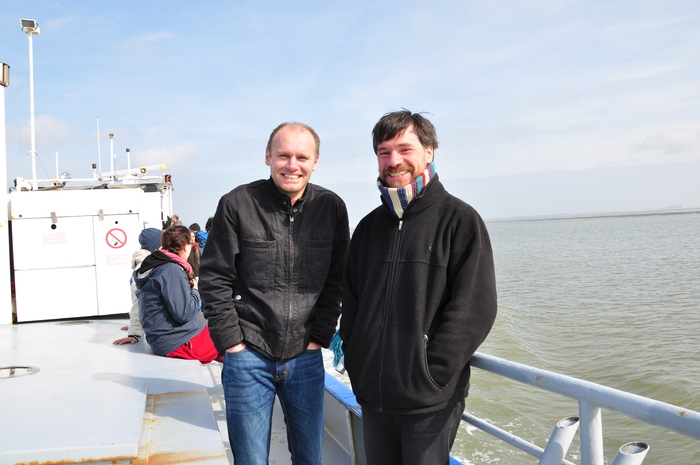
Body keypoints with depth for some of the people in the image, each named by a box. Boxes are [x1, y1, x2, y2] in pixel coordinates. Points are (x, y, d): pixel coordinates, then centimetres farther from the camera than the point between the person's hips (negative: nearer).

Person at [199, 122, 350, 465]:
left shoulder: (331, 208, 0)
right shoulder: (237, 204, -8)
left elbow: (336, 280, 6)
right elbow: (214, 279, -4)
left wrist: (319, 338, 0)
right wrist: (231, 342, -7)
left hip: (305, 357, 3)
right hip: (248, 358, -2)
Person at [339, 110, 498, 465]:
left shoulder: (460, 220, -5)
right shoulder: (370, 226, 11)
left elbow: (474, 308, -11)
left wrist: (430, 374, -14)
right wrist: (355, 361, 5)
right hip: (372, 397, 5)